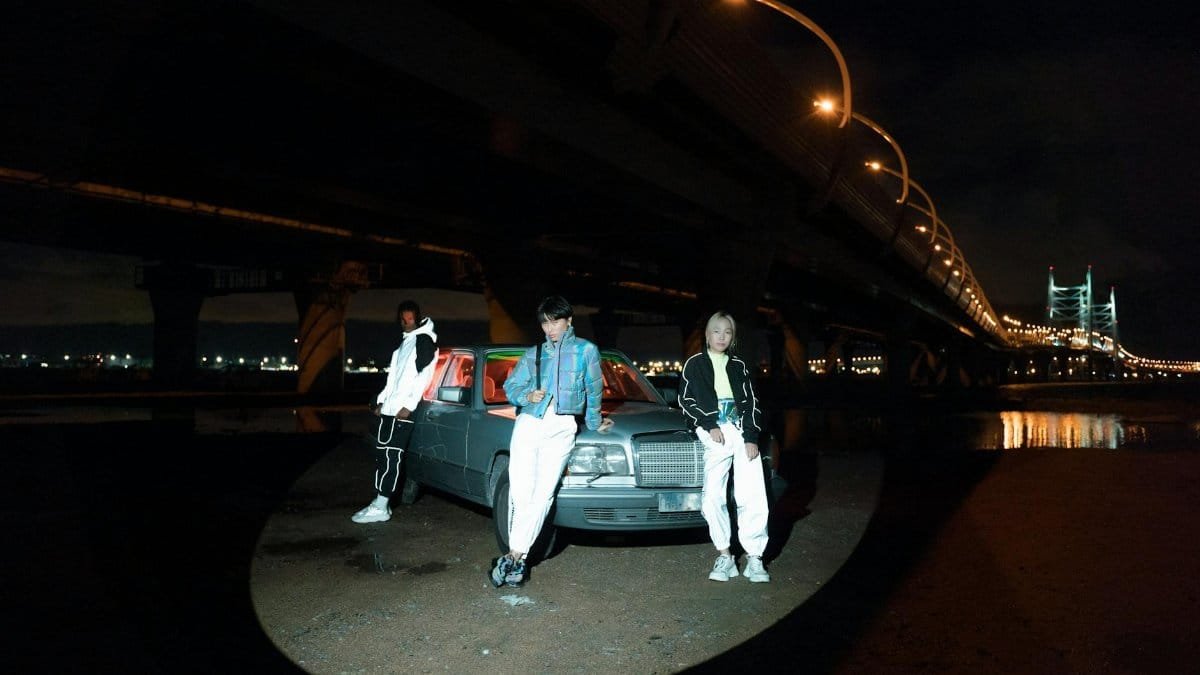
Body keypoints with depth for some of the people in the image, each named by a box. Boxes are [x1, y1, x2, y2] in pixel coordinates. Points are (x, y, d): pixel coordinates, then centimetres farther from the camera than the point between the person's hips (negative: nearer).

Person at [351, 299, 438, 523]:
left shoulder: (424, 341, -6)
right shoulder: (405, 341, 22)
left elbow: (423, 376, -16)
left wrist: (409, 405, -20)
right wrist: (381, 401, 18)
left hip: (403, 411, -9)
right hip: (389, 409, 9)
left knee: (390, 455, -9)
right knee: (382, 454, 8)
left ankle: (380, 507, -8)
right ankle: (380, 502, 13)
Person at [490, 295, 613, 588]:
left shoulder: (586, 350, 12)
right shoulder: (533, 354, 19)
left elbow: (594, 390, 20)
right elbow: (511, 386, 18)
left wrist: (594, 422, 26)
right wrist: (527, 395, -1)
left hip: (562, 428, -2)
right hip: (528, 423, 2)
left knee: (542, 494, -10)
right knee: (520, 491, -7)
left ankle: (514, 556, -6)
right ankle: (518, 557, 2)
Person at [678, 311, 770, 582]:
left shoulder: (738, 366, 20)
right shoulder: (695, 364, 14)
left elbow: (750, 402, 14)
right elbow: (686, 399, 6)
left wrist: (752, 436, -1)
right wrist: (710, 425, -6)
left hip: (743, 432, 2)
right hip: (715, 434, -2)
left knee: (752, 496, -9)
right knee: (713, 497, -12)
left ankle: (754, 559, -4)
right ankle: (724, 556, -2)